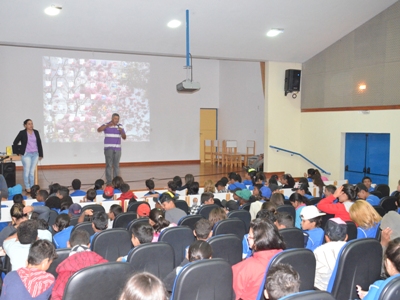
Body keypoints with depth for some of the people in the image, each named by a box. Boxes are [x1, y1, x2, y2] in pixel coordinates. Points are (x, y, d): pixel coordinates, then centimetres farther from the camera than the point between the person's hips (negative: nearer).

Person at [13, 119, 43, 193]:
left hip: (35, 154, 4)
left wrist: (41, 154, 8)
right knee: (27, 171, -2)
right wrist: (18, 152, 1)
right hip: (26, 154, -4)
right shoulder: (22, 133, -4)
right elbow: (15, 143, 2)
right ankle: (27, 188, 6)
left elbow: (39, 143, 10)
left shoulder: (36, 132, 7)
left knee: (32, 171, 9)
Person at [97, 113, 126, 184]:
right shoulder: (106, 125, -2)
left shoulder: (120, 126, 8)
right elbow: (99, 130, -21)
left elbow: (124, 137, 5)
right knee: (109, 165, -5)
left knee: (116, 165, 6)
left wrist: (121, 131, -13)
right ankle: (109, 182, -1)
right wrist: (107, 125, -29)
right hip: (108, 148, -3)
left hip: (117, 148, 3)